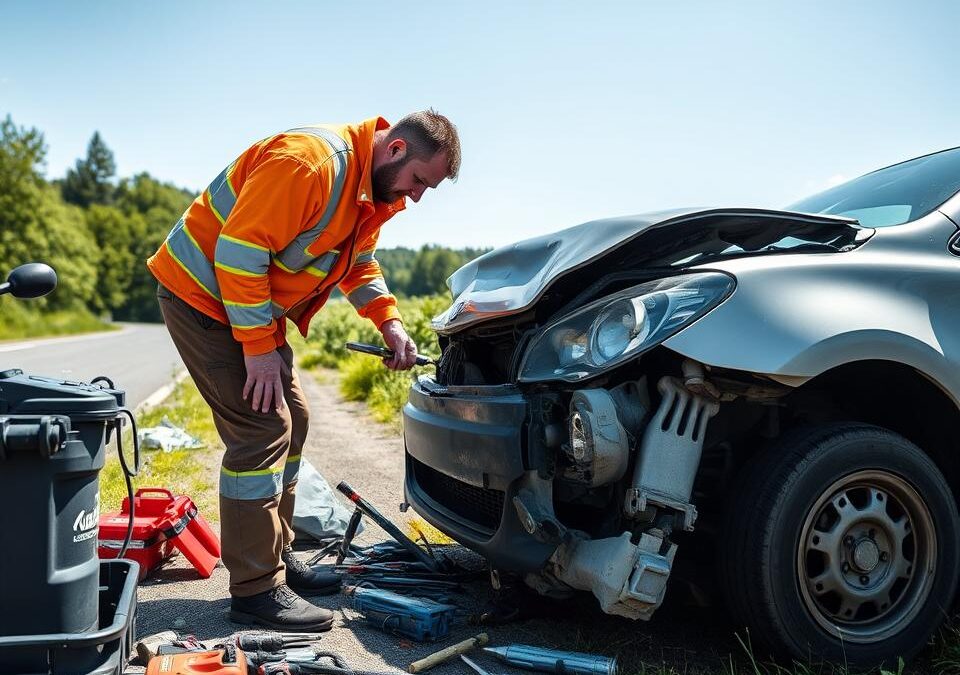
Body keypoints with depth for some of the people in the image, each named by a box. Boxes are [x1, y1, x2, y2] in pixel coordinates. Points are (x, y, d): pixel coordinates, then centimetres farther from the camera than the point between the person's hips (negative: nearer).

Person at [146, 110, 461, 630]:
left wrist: (389, 323, 0)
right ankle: (256, 590, -5)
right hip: (201, 292, -10)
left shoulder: (376, 191, 4)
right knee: (262, 432, -14)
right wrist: (259, 347, -25)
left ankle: (277, 560, 23)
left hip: (253, 305, 10)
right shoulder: (310, 161, -27)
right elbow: (239, 251, -29)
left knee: (290, 423, 11)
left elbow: (359, 264, 16)